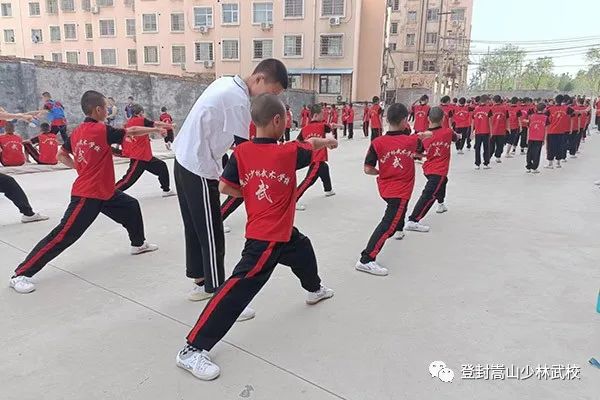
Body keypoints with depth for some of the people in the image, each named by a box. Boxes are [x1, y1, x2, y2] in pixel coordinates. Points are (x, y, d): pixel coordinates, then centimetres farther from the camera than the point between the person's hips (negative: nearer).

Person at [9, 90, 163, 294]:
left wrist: (80, 167, 14)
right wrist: (156, 129, 5)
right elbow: (132, 131, -8)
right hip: (87, 195, -10)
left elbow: (61, 155, 15)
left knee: (131, 206, 21)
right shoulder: (102, 130, -17)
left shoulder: (77, 132, 6)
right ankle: (20, 274, 2)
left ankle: (138, 244, 39)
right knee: (64, 235, -7)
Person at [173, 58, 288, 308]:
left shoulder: (226, 82, 7)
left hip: (185, 160, 10)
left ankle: (201, 283, 33)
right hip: (200, 170, -10)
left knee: (196, 229, 18)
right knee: (212, 236, -2)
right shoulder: (239, 101, -20)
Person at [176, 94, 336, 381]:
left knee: (303, 250, 33)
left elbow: (225, 187, -3)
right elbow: (311, 144, 5)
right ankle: (192, 349, -6)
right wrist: (327, 141, 28)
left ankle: (314, 290, 62)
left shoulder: (241, 152, -4)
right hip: (267, 238, -8)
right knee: (239, 288, -9)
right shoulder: (288, 152, -16)